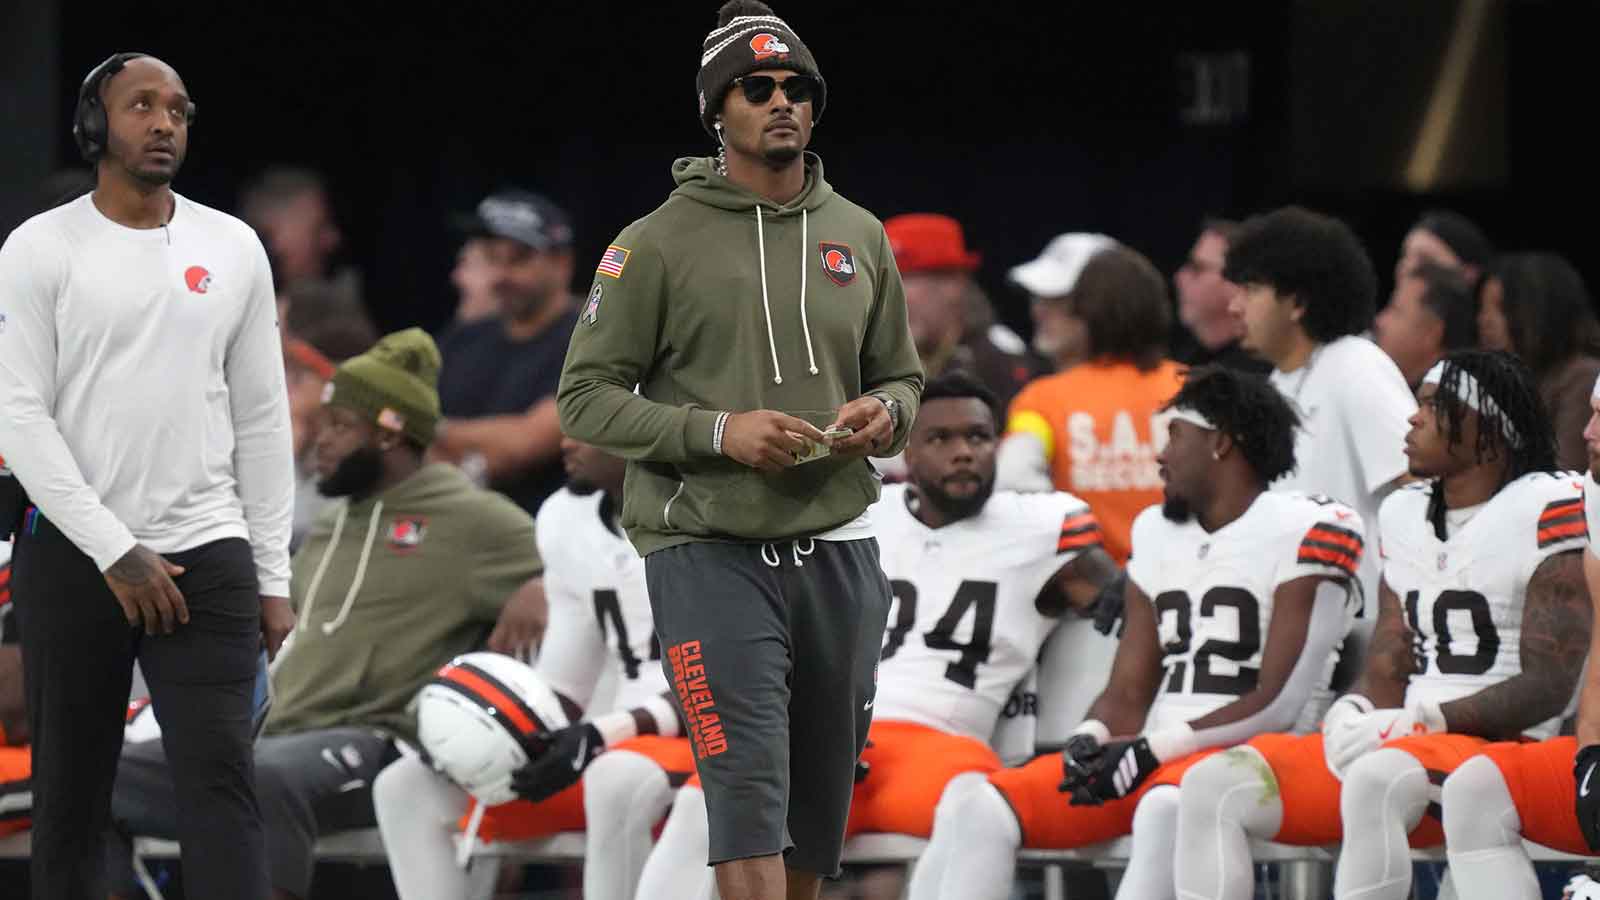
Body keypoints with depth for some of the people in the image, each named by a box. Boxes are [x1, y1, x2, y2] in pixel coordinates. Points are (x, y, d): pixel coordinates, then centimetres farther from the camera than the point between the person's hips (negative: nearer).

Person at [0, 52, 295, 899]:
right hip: (72, 557, -1)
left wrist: (273, 577, 6)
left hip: (207, 553, 1)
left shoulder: (232, 248, 8)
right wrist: (114, 552, -15)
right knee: (70, 791, 7)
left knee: (221, 782, -10)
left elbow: (262, 419, 11)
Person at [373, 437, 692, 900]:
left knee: (618, 778, -41)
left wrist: (605, 734, -23)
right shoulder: (568, 519, 10)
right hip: (619, 744, 8)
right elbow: (563, 687, 14)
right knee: (405, 789, -3)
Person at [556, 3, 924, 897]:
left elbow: (903, 377, 20)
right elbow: (586, 397, -4)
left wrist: (886, 413, -5)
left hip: (837, 548, 5)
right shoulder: (659, 244, -3)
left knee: (820, 811, 10)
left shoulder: (860, 236, 11)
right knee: (750, 798, -16)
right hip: (711, 554, -5)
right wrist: (717, 431, -17)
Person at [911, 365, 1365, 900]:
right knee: (985, 809, -13)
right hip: (1152, 759, 7)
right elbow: (1127, 694, 16)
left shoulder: (1305, 532, -4)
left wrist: (1154, 749, -17)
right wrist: (1090, 741, -8)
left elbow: (1279, 705, -12)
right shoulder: (1158, 533, 18)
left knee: (1166, 807, -41)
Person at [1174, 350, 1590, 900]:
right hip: (1405, 742, 8)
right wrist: (1353, 713, -9)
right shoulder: (1404, 513, 17)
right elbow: (1386, 670, 15)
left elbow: (1548, 685, -12)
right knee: (1215, 785, -9)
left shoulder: (1548, 509, -6)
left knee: (1376, 781, -40)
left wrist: (1425, 719, -20)